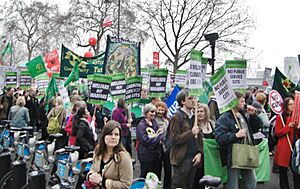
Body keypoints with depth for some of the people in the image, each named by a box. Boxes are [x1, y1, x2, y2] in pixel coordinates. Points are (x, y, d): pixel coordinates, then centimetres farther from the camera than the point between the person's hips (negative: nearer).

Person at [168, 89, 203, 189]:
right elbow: (174, 139, -14)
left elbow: (199, 137, 16)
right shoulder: (176, 117, -8)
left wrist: (199, 153, 2)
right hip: (181, 159, -6)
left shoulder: (194, 117, 14)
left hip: (193, 158, 6)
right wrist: (191, 133, -20)